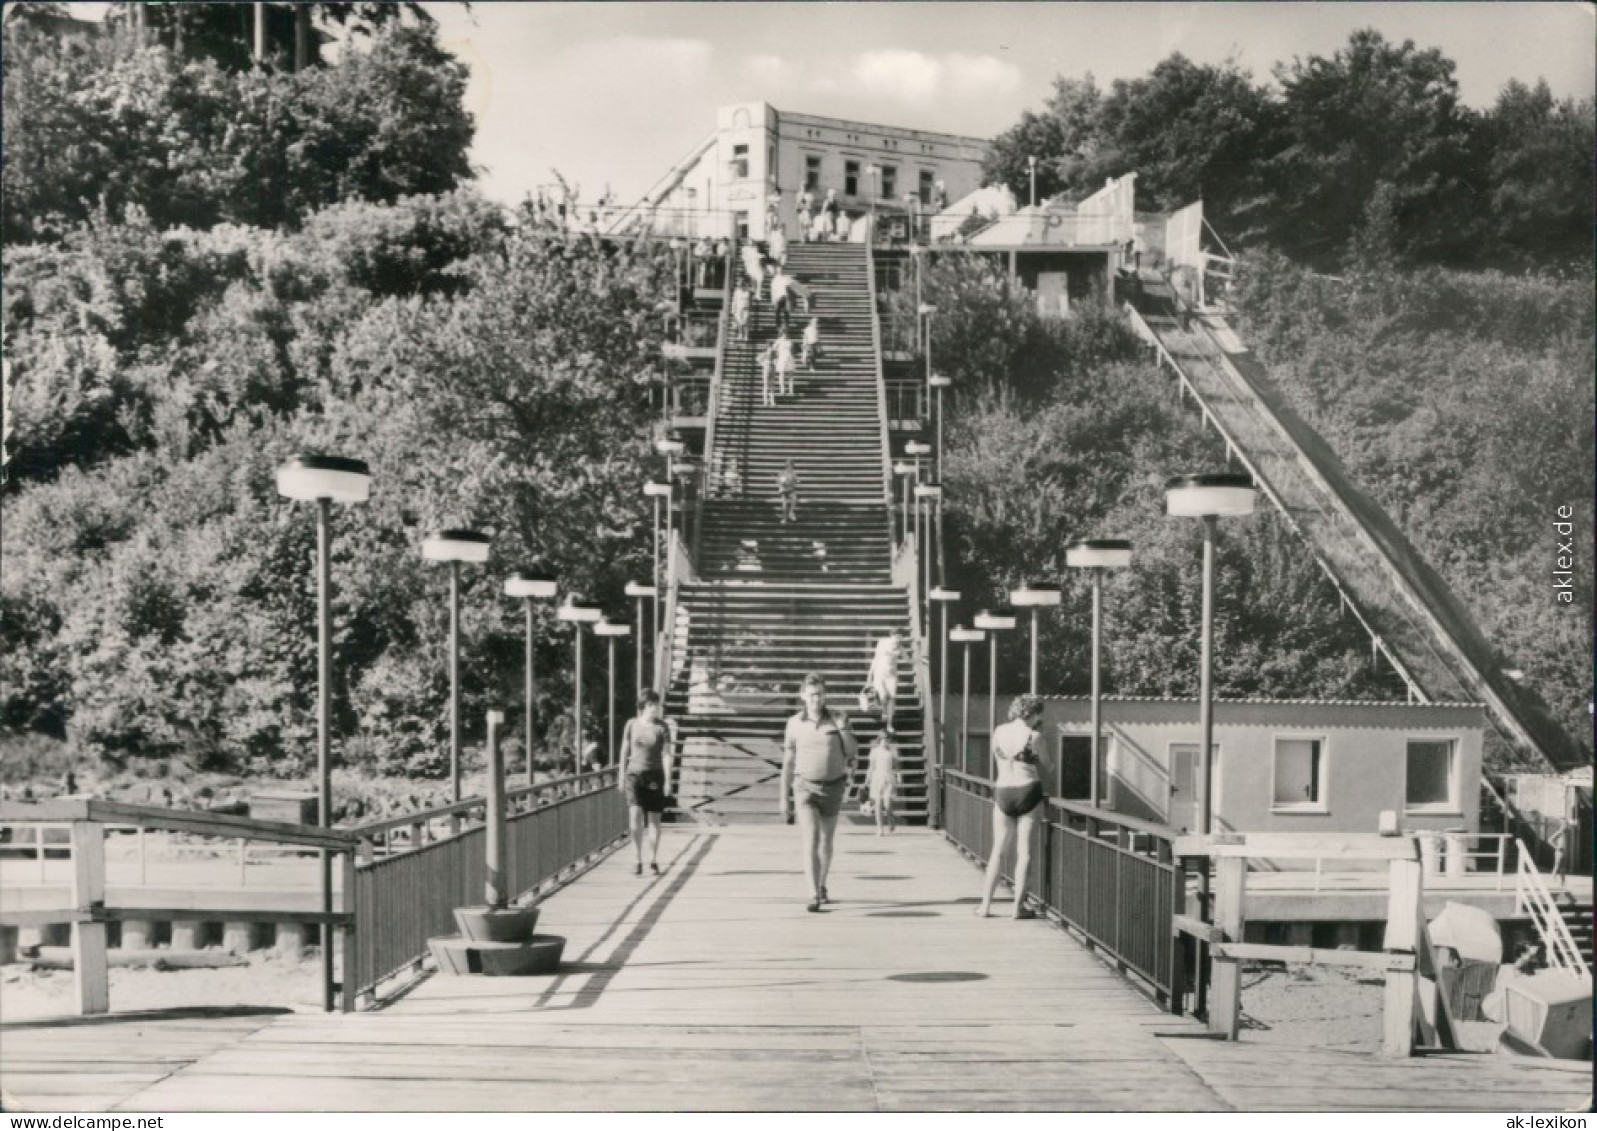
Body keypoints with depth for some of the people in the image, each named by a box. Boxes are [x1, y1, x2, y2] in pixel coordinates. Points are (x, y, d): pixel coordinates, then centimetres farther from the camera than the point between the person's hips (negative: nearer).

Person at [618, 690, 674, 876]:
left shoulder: (661, 727, -2)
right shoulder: (632, 724, 1)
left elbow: (667, 754, -4)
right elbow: (625, 751, 9)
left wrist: (668, 780, -12)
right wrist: (621, 776, 10)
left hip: (654, 776, 0)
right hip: (634, 775, 0)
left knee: (654, 819, 5)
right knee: (635, 817, -13)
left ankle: (653, 860, 20)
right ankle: (638, 860, -4)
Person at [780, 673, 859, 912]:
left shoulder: (837, 721, -4)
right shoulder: (794, 724, -3)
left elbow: (853, 753, -4)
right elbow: (788, 762, 4)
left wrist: (843, 729, -20)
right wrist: (784, 798, 4)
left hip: (832, 789, 2)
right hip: (805, 788, -2)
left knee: (826, 841, 17)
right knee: (810, 840, -18)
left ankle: (821, 887, 40)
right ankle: (814, 897, -24)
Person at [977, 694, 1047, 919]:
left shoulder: (998, 732, 3)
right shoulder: (1034, 737, -9)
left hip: (1003, 793, 3)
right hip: (1029, 792, -3)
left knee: (998, 850, 12)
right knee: (1024, 851, 2)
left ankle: (986, 905, 10)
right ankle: (1019, 906, 2)